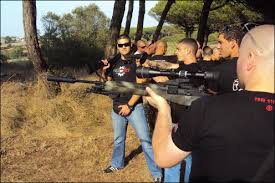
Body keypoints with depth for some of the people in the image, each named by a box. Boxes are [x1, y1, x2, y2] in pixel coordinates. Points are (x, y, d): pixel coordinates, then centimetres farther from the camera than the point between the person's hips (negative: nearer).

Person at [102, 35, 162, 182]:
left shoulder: (136, 62, -6)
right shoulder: (114, 63, 10)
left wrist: (129, 105, -14)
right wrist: (105, 71, 0)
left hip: (134, 106, -5)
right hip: (117, 107, 5)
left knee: (145, 139, -5)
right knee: (118, 139, 18)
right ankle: (117, 164, 38)